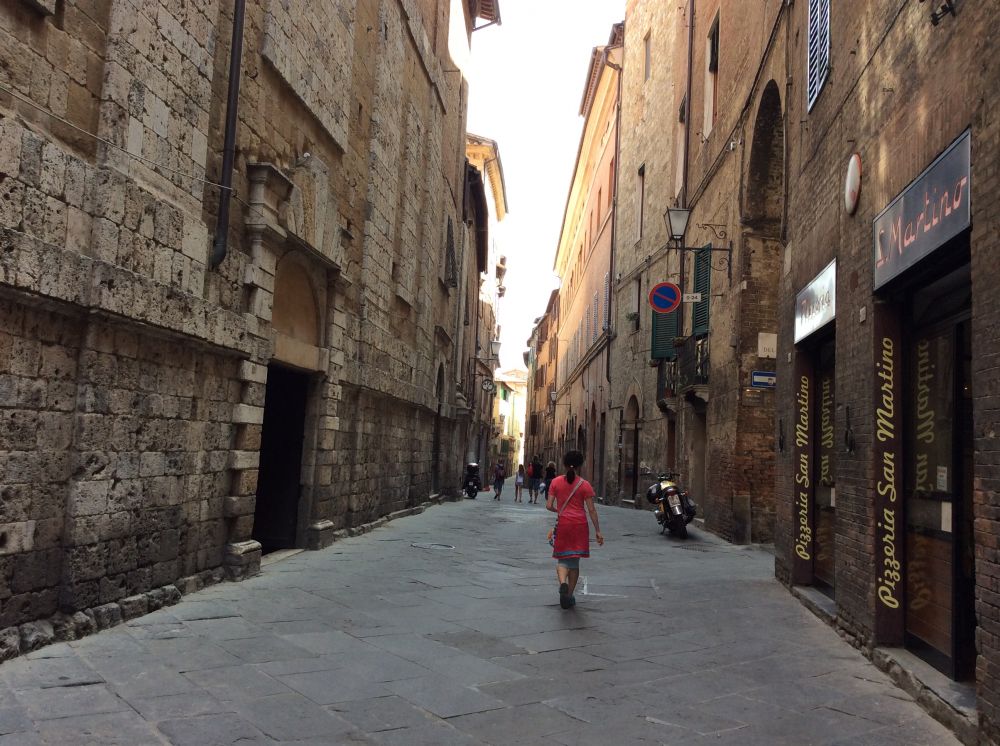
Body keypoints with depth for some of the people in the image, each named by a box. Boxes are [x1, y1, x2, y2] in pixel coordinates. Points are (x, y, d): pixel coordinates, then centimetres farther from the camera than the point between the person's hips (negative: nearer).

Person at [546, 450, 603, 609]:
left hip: (562, 524, 0)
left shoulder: (555, 482, -2)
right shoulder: (585, 485, -5)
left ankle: (563, 583, -19)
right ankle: (569, 596, 18)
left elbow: (549, 506, -3)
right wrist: (598, 531, 0)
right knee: (574, 561, 12)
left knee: (562, 559, 10)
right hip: (580, 524, 0)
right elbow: (591, 510, -5)